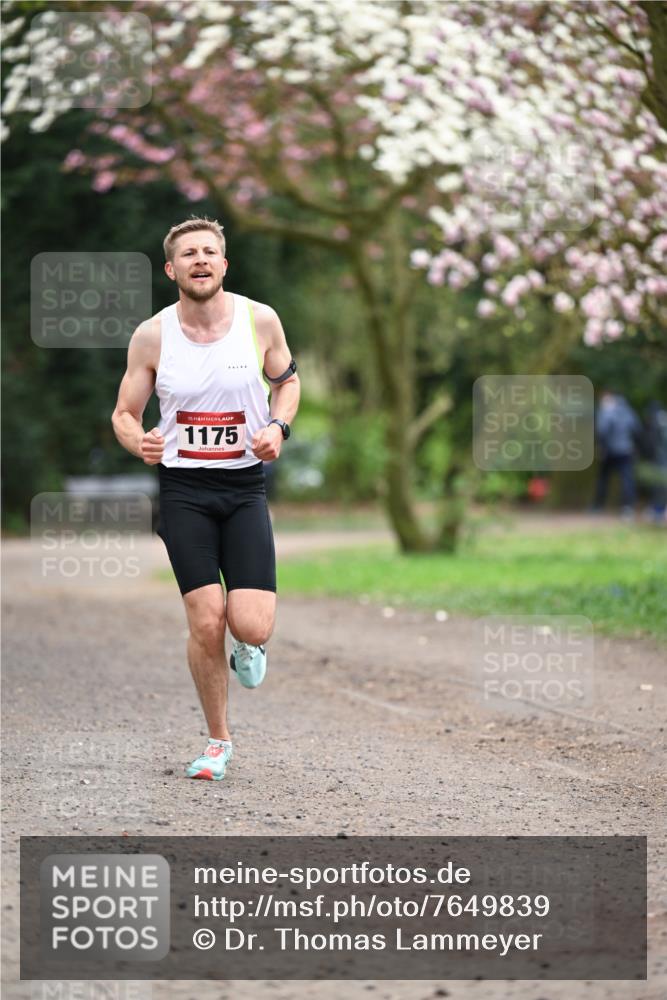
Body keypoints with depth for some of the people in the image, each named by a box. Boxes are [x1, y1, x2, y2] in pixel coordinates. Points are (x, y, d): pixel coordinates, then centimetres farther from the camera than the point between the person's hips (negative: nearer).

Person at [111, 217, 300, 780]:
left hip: (245, 485, 0)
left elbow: (287, 380, 14)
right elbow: (124, 413, 6)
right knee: (206, 623, -8)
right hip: (183, 487, 0)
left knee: (251, 628, -12)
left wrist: (278, 428, -6)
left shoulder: (260, 320, -4)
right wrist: (140, 443, -17)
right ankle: (218, 741, 14)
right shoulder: (151, 336, -4)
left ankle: (247, 648, 29)